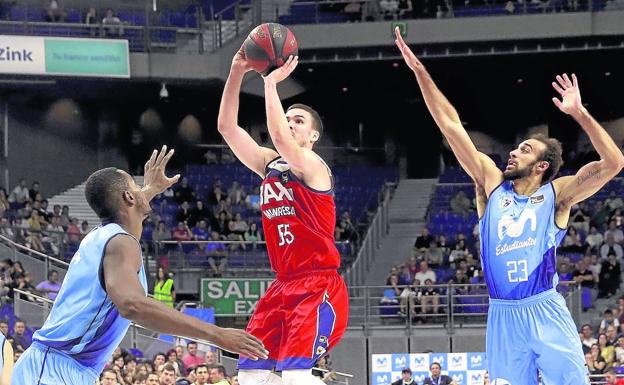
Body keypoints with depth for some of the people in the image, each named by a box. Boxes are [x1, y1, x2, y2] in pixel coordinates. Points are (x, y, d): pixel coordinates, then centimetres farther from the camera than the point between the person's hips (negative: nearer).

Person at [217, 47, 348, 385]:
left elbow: (278, 136, -28)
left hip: (319, 287, -8)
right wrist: (236, 73, -4)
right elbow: (226, 126, 7)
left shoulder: (313, 166, -9)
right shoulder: (269, 165, 13)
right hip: (284, 286, 8)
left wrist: (271, 82, -19)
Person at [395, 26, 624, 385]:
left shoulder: (556, 194, 3)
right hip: (503, 315, 3)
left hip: (545, 312, -3)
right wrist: (420, 71, 6)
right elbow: (451, 125, 9)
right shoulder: (491, 183, 11)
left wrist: (580, 114, -17)